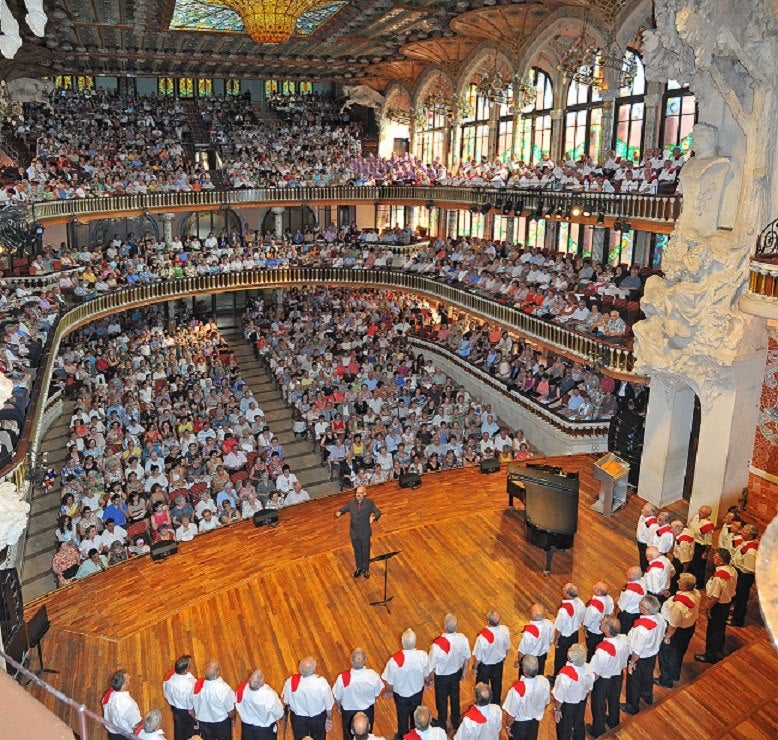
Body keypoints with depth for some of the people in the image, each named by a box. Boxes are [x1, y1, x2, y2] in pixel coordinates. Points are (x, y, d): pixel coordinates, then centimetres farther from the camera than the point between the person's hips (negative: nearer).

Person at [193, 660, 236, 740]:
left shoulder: (197, 685, -28)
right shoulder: (224, 688, -36)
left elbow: (194, 705, -8)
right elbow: (230, 711, -20)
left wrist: (197, 718, 12)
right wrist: (232, 718, 3)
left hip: (203, 721, 3)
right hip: (221, 723, -3)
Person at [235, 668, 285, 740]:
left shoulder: (242, 688, -28)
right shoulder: (269, 694, -39)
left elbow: (238, 707, -6)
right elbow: (279, 714, -21)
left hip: (247, 725, 3)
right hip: (265, 728, -3)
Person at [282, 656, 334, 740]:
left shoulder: (290, 681, -30)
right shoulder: (322, 682, -33)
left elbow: (286, 702, -10)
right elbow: (329, 705, -18)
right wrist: (329, 719, 2)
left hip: (298, 717, 1)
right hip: (318, 718, -1)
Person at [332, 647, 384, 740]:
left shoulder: (342, 678, -35)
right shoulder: (373, 675, -30)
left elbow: (337, 698, -16)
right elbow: (376, 695, -11)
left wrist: (339, 706, 6)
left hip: (348, 712, -1)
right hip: (367, 711, 1)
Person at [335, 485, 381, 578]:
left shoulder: (369, 503, -15)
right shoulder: (351, 502, -6)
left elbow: (378, 512, -17)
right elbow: (345, 508, 5)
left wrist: (374, 517, -39)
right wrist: (339, 512, -18)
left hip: (365, 533, -3)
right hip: (354, 533, 3)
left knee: (366, 552, 16)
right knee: (357, 551, 21)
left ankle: (366, 569, 39)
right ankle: (359, 568, 44)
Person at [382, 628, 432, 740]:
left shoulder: (394, 660, -38)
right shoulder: (423, 656, -31)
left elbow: (389, 682, -21)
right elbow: (427, 676, -11)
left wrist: (389, 692, 1)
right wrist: (427, 683, 13)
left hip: (400, 694, -2)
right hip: (417, 692, 2)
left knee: (402, 716, 27)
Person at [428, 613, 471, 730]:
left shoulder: (437, 644, -39)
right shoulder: (463, 639, -26)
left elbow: (432, 666, -23)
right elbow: (467, 658, -8)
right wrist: (463, 672, 11)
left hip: (442, 676, -3)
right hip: (456, 673, 3)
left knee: (442, 700, 23)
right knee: (455, 697, 29)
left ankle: (442, 724, 46)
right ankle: (456, 721, 52)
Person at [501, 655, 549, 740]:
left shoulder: (517, 689, -39)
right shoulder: (544, 681, -24)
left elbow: (512, 713, -24)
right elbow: (546, 703, -4)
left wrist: (508, 726, -4)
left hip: (520, 723, -4)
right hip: (535, 721, 4)